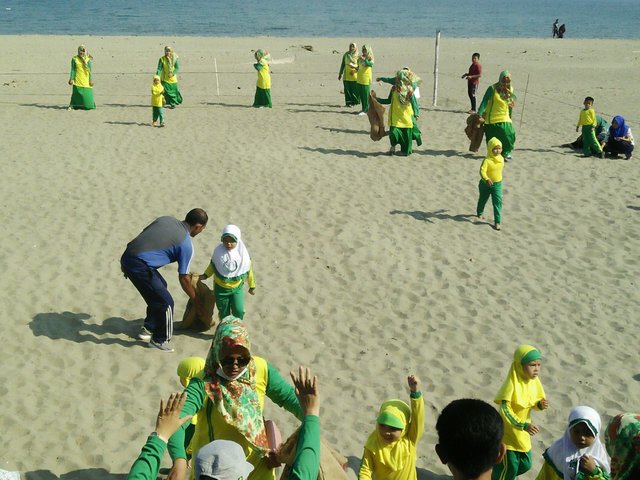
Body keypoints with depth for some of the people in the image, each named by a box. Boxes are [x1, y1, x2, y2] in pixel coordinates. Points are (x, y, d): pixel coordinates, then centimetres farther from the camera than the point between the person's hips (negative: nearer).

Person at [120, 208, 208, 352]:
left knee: (160, 287, 27)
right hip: (139, 266, -9)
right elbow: (183, 278, 2)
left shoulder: (166, 219, 15)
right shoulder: (186, 244, -4)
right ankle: (160, 340, 20)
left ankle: (148, 328, 40)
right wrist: (195, 299, 18)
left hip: (126, 258, 9)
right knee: (166, 303, 4)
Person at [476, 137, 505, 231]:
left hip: (497, 184, 3)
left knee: (498, 202, -8)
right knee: (483, 199, 19)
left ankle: (497, 222, -6)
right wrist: (487, 179, -50)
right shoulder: (487, 160, -22)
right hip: (486, 184, -3)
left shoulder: (501, 158, -3)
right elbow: (482, 171, -33)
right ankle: (479, 213, 49)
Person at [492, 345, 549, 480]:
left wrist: (540, 405, -16)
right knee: (509, 467, 5)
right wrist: (524, 425, -32)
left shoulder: (534, 381, -6)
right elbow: (505, 409, -27)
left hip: (523, 433, 7)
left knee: (525, 465, 18)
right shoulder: (512, 383, -27)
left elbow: (533, 402, 6)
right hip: (508, 431, -7)